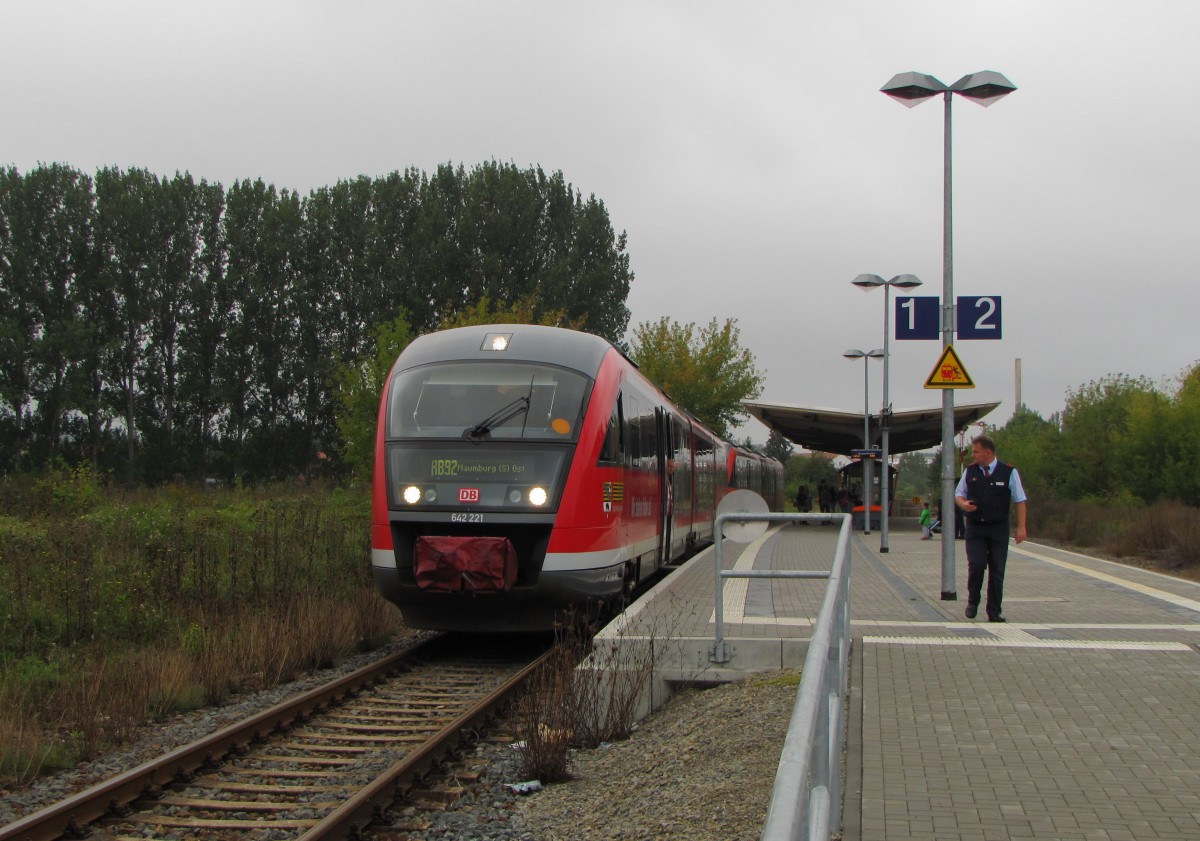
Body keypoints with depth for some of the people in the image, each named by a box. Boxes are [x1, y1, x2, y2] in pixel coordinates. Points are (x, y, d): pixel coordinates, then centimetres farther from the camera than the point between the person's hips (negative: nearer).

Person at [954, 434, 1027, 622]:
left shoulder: (1009, 472, -2)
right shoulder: (970, 471, 5)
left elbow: (1019, 501, 1)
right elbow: (959, 493, 15)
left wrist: (1021, 527, -5)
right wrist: (963, 504, -9)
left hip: (999, 529, -1)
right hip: (975, 528, 1)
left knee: (997, 570, 1)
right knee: (976, 565, -13)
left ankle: (994, 612, 8)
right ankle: (973, 601, 9)